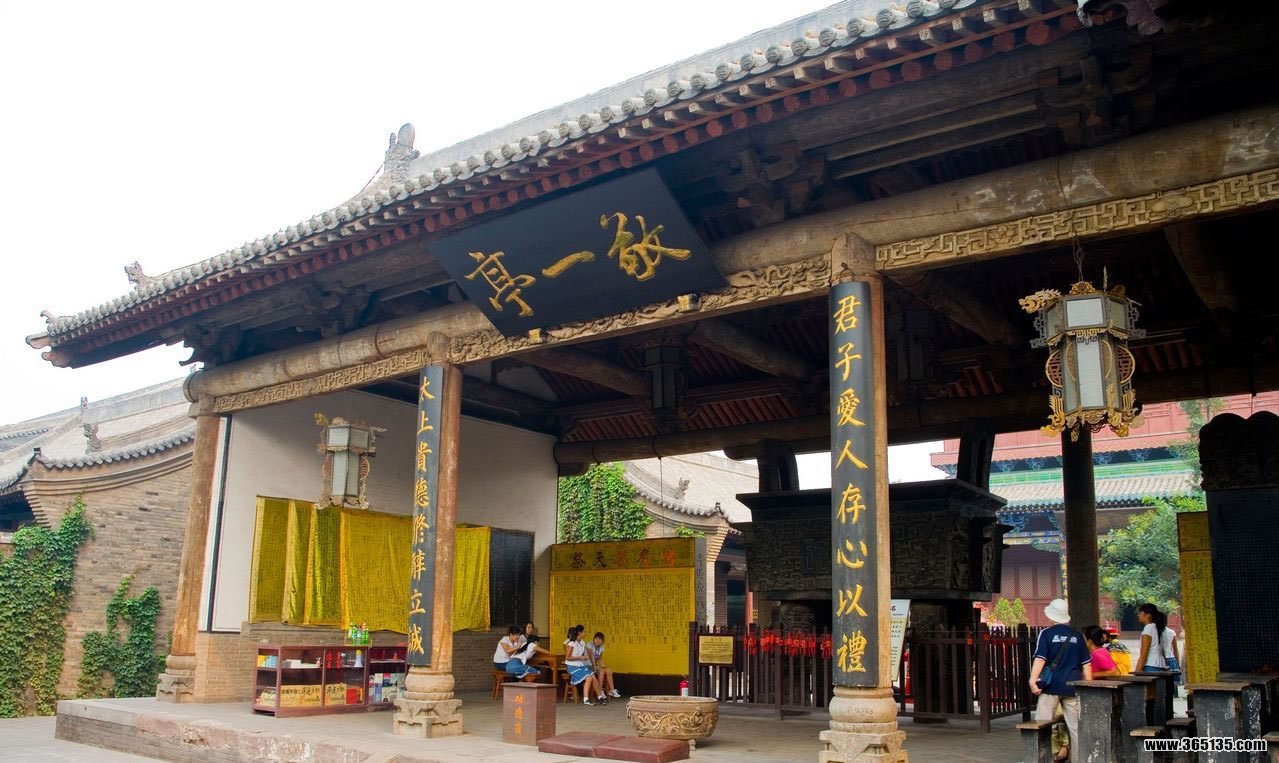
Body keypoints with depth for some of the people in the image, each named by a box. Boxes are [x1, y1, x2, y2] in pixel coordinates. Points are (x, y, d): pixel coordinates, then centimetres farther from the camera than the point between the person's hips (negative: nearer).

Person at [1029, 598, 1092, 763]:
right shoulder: (1077, 635, 7)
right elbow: (1086, 664, 9)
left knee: (1042, 725, 1)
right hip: (1072, 686, 4)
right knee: (1075, 726, 10)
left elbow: (1040, 659, -12)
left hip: (1051, 686, -3)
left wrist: (1033, 681, -12)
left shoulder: (1047, 633, -5)